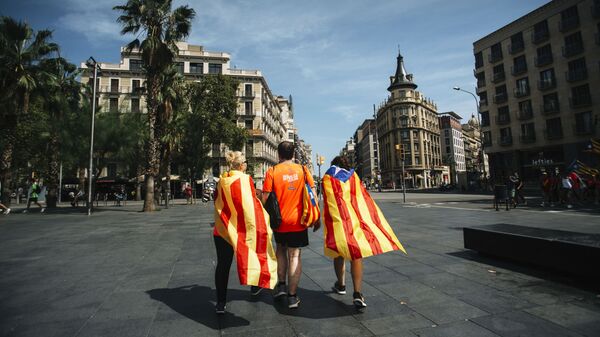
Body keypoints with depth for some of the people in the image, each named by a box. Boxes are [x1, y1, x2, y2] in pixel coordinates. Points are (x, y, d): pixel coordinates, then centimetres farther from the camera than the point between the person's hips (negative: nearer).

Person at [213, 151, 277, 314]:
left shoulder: (221, 181, 4)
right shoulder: (245, 179, -11)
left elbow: (218, 204, 14)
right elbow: (252, 204, -13)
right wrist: (259, 226, -2)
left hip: (223, 229, 4)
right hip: (242, 228, -3)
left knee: (223, 265, 8)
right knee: (247, 259, 17)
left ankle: (221, 302, 11)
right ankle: (256, 284, 34)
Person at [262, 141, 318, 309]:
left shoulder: (272, 171, -6)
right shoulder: (303, 170, -1)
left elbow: (265, 199, -8)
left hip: (279, 221, 0)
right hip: (298, 221, 0)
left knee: (281, 249, 24)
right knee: (295, 256, 7)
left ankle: (281, 285, 23)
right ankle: (292, 296, 11)